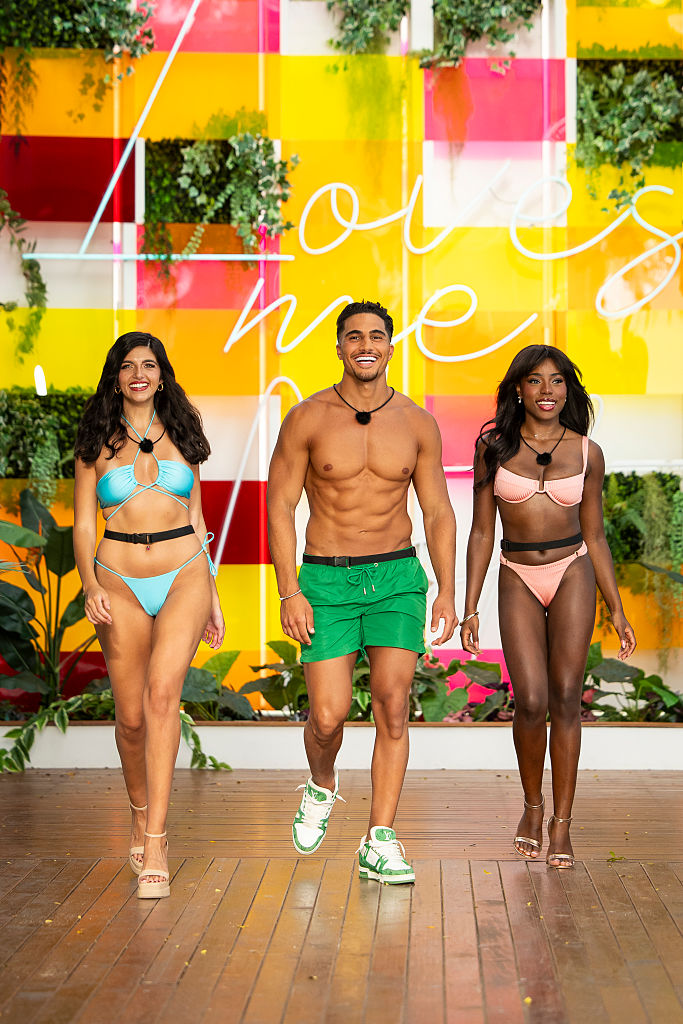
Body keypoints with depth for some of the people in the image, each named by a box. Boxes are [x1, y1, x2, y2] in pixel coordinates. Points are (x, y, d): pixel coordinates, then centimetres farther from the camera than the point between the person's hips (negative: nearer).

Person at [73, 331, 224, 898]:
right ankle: (141, 811, 32)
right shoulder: (98, 443, 7)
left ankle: (155, 841, -22)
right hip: (120, 582, 1)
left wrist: (212, 596, 14)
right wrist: (90, 585, -14)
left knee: (162, 692, -21)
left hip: (184, 576, 0)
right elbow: (84, 526, 4)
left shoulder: (179, 434, 11)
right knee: (131, 717, 3)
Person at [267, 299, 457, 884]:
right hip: (326, 579, -1)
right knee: (329, 715, -7)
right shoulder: (307, 419, -3)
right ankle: (322, 787, 28)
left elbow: (438, 512, 8)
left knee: (392, 707, -7)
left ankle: (380, 844, 1)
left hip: (397, 577, 2)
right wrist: (289, 593, -8)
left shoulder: (417, 423, 3)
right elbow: (280, 508, -2)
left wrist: (448, 590, 0)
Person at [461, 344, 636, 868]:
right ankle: (533, 806, 16)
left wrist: (617, 609, 7)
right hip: (518, 580, 0)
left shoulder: (586, 453, 2)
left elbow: (595, 537, 8)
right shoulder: (494, 448, 1)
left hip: (573, 574, 0)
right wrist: (470, 608, -1)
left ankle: (562, 824, 6)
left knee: (565, 698, -5)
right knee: (531, 701, -10)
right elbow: (481, 533, 3)